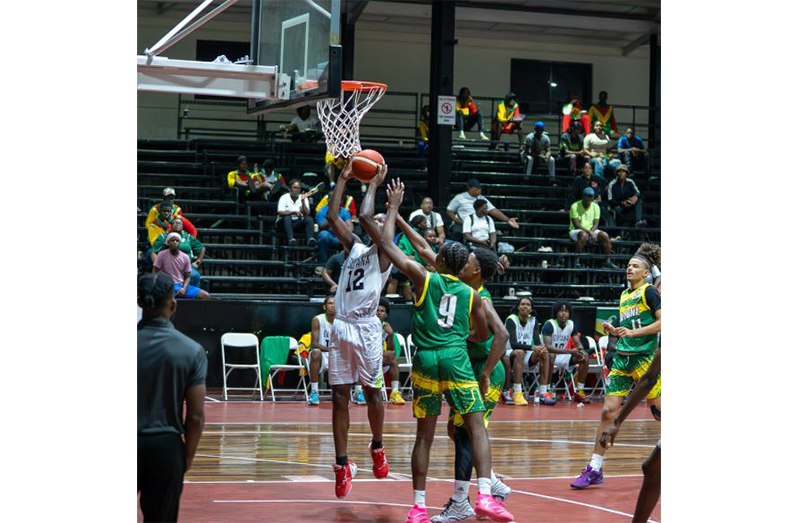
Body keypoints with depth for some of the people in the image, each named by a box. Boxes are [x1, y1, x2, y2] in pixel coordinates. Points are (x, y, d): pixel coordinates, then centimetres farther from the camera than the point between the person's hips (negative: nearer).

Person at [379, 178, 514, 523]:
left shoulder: (424, 278, 4)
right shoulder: (471, 295, 11)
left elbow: (387, 243, 7)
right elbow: (482, 335, 22)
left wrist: (394, 207, 16)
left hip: (425, 361, 0)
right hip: (457, 361, 0)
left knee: (424, 435, 7)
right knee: (477, 428, 0)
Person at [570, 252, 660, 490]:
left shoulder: (649, 291, -4)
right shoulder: (624, 295, 18)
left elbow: (660, 322, -14)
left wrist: (633, 332, -18)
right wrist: (614, 331, 9)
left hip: (644, 358, -6)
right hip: (622, 359, 6)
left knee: (656, 406, -3)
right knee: (608, 412, 0)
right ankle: (595, 469, 1)